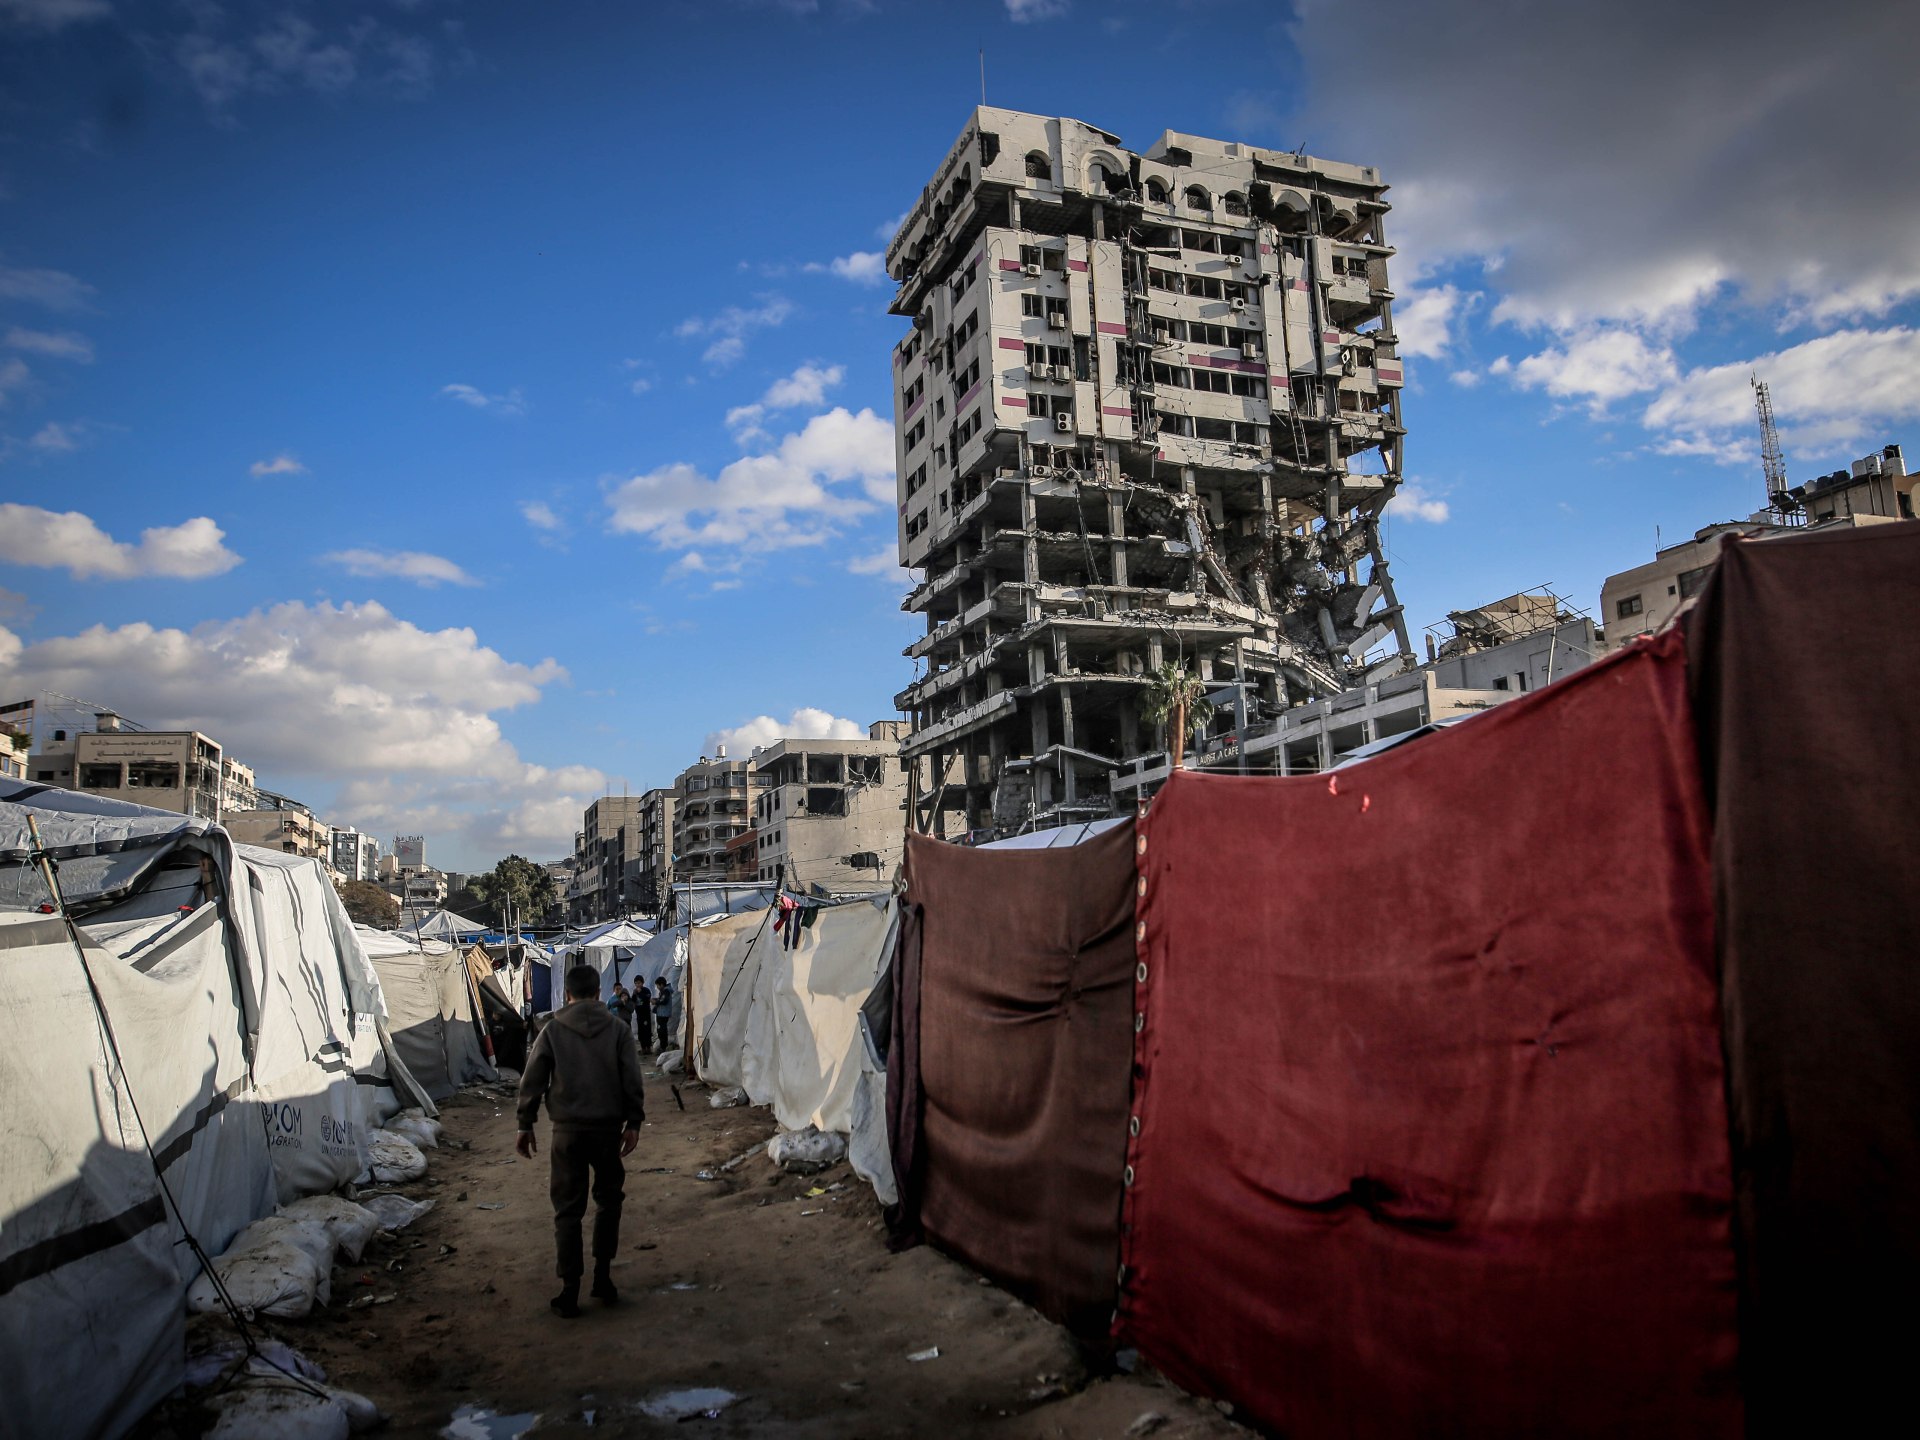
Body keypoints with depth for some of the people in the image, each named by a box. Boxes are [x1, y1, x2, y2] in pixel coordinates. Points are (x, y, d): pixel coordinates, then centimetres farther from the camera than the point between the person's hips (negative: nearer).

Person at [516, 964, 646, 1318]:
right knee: (608, 1200, 18)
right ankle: (602, 1277, 16)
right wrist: (633, 1123, 0)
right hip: (608, 1128, 0)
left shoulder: (553, 1030, 0)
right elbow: (632, 1081, -6)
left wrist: (526, 1125, 6)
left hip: (567, 1130, 0)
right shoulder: (617, 1029, -1)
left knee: (567, 1210, 8)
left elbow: (532, 1081, -2)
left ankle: (570, 1292, 8)